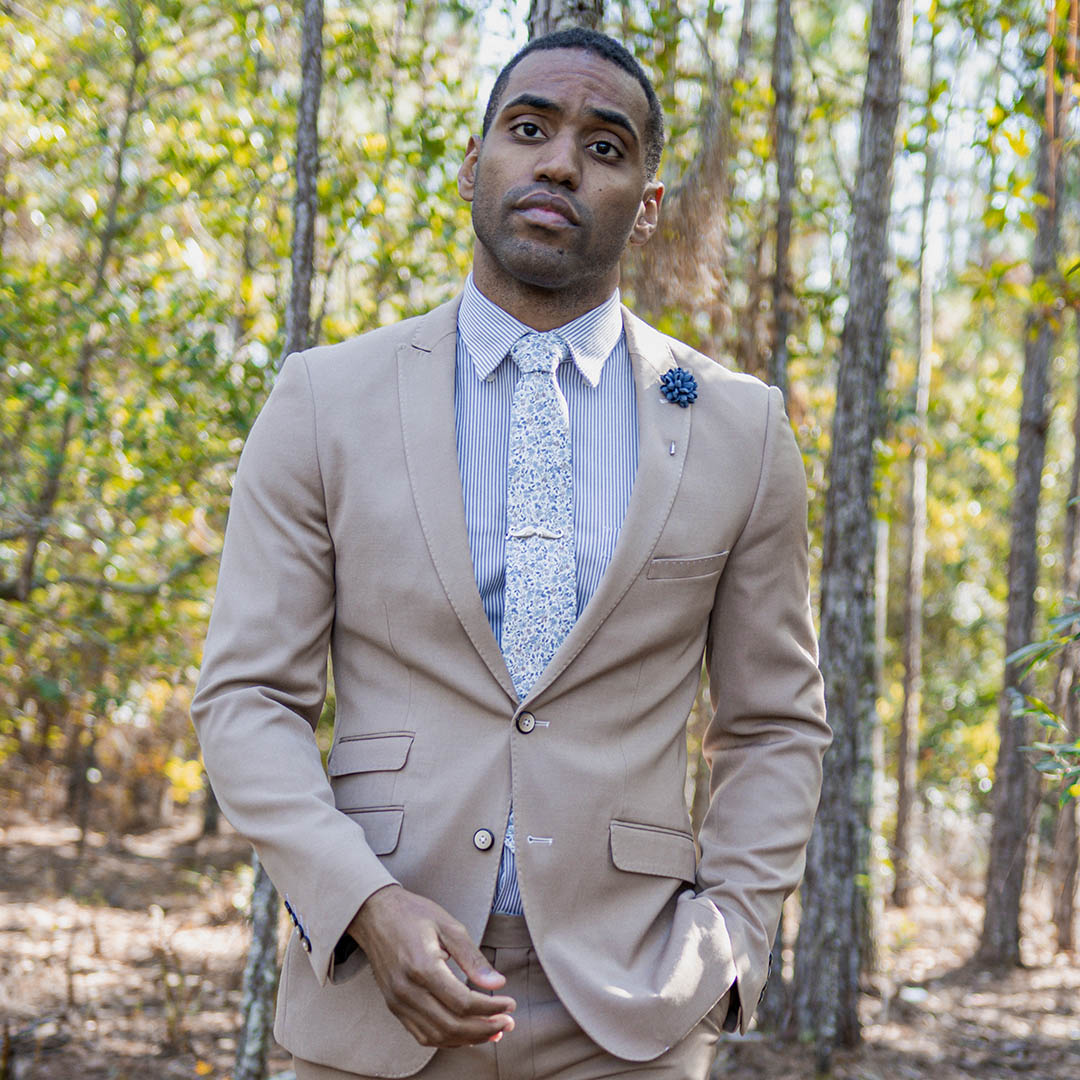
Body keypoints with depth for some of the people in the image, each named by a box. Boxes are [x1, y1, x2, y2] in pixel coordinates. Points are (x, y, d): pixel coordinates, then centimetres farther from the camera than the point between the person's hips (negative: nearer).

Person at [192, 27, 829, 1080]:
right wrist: (364, 907, -13)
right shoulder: (325, 402, 2)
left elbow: (774, 726, 10)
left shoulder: (740, 428, 4)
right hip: (370, 993, 0)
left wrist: (726, 945, -2)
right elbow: (246, 696, 0)